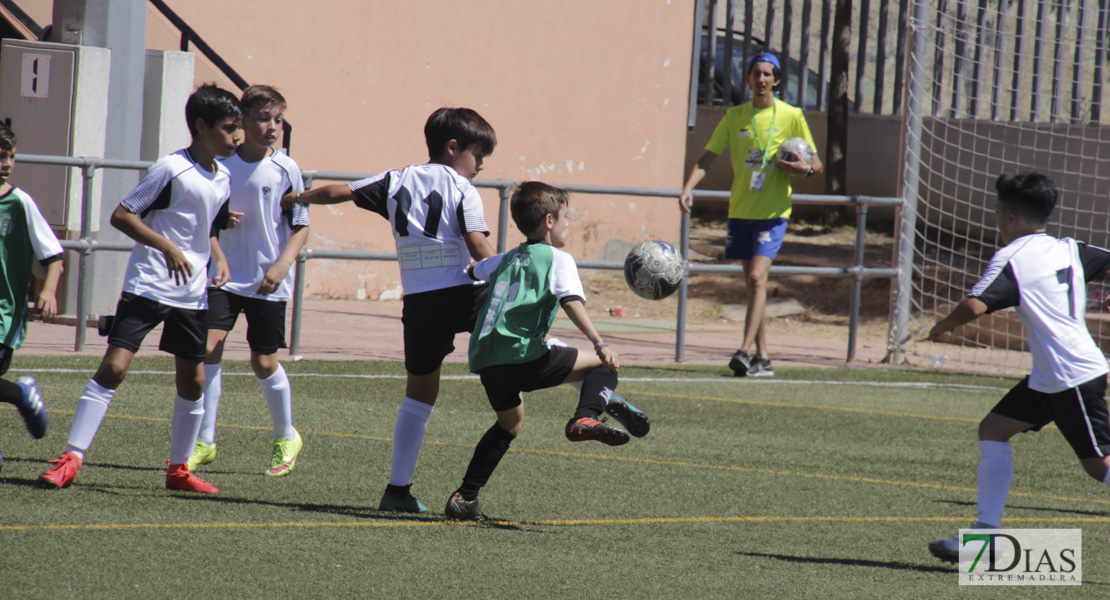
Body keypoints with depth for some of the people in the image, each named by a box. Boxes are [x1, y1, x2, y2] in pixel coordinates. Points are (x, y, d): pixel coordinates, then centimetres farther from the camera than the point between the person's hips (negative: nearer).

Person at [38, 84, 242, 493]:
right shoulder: (171, 169, -12)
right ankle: (71, 458, -13)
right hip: (147, 286, -7)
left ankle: (179, 468, 25)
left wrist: (219, 257, 8)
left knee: (192, 379, 9)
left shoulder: (223, 179, 10)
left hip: (193, 294, 7)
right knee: (114, 366, -15)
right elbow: (121, 216, -13)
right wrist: (168, 247, -22)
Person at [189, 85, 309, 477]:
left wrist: (283, 264, -15)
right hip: (224, 274, 1)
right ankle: (204, 441, -3)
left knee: (264, 363, 4)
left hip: (268, 282, -1)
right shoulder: (221, 163, -2)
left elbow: (301, 225, -1)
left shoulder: (285, 170, -5)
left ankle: (285, 438, 27)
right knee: (208, 348, -12)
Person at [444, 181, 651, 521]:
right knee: (603, 365, 4)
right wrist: (599, 344, -22)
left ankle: (465, 497, 23)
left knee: (510, 422, 29)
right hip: (523, 356, -6)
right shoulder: (557, 259, 5)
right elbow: (572, 302, -12)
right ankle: (586, 418, -25)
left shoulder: (505, 261, 24)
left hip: (485, 361, 6)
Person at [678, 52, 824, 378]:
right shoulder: (735, 116, 7)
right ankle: (762, 358, 14)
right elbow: (707, 158, 4)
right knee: (752, 284, 8)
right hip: (740, 211, 4)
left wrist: (805, 168, -17)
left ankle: (745, 351, -23)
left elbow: (816, 164, 6)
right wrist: (688, 188, -13)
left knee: (757, 277, -18)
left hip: (772, 212, -4)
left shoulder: (791, 116, 0)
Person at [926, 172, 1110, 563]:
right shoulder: (1069, 250, 10)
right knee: (994, 429, 9)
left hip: (1072, 376, -9)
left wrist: (943, 326, -4)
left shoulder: (1011, 259, -11)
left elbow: (974, 306, -23)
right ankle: (986, 534, 6)